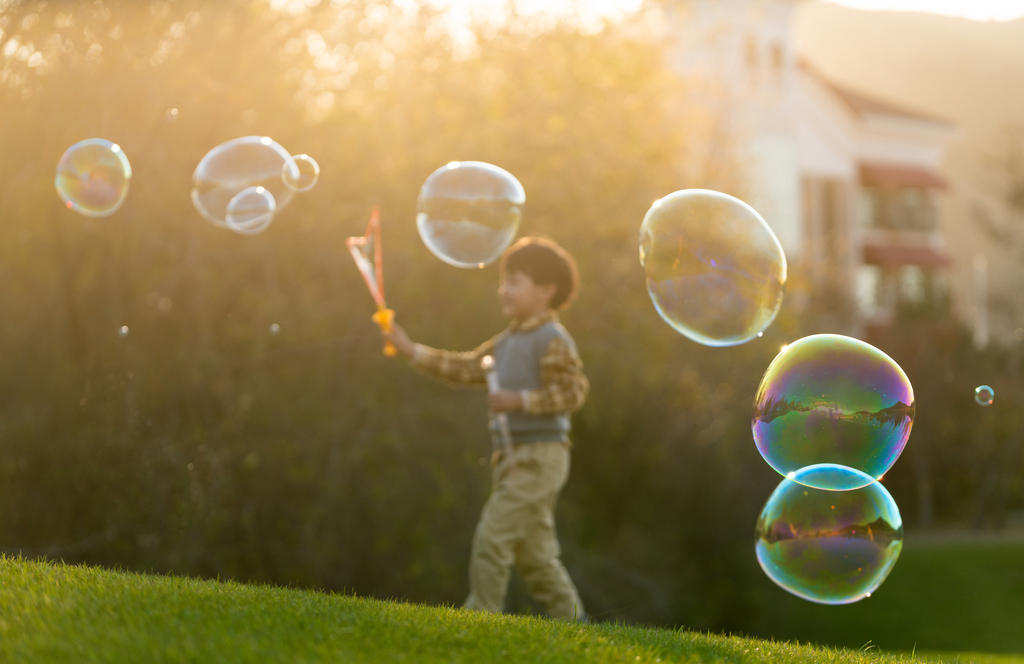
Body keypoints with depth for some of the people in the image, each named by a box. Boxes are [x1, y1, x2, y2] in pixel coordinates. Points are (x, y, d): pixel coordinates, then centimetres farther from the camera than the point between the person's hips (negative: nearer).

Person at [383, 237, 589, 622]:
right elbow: (467, 369, 18)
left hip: (539, 456, -9)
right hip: (512, 456, 9)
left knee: (492, 536, -12)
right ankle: (569, 618, 19)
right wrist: (412, 351, 14)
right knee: (532, 550, 12)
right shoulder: (508, 341, 17)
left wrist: (520, 400, -24)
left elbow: (574, 390, -19)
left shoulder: (552, 340, -10)